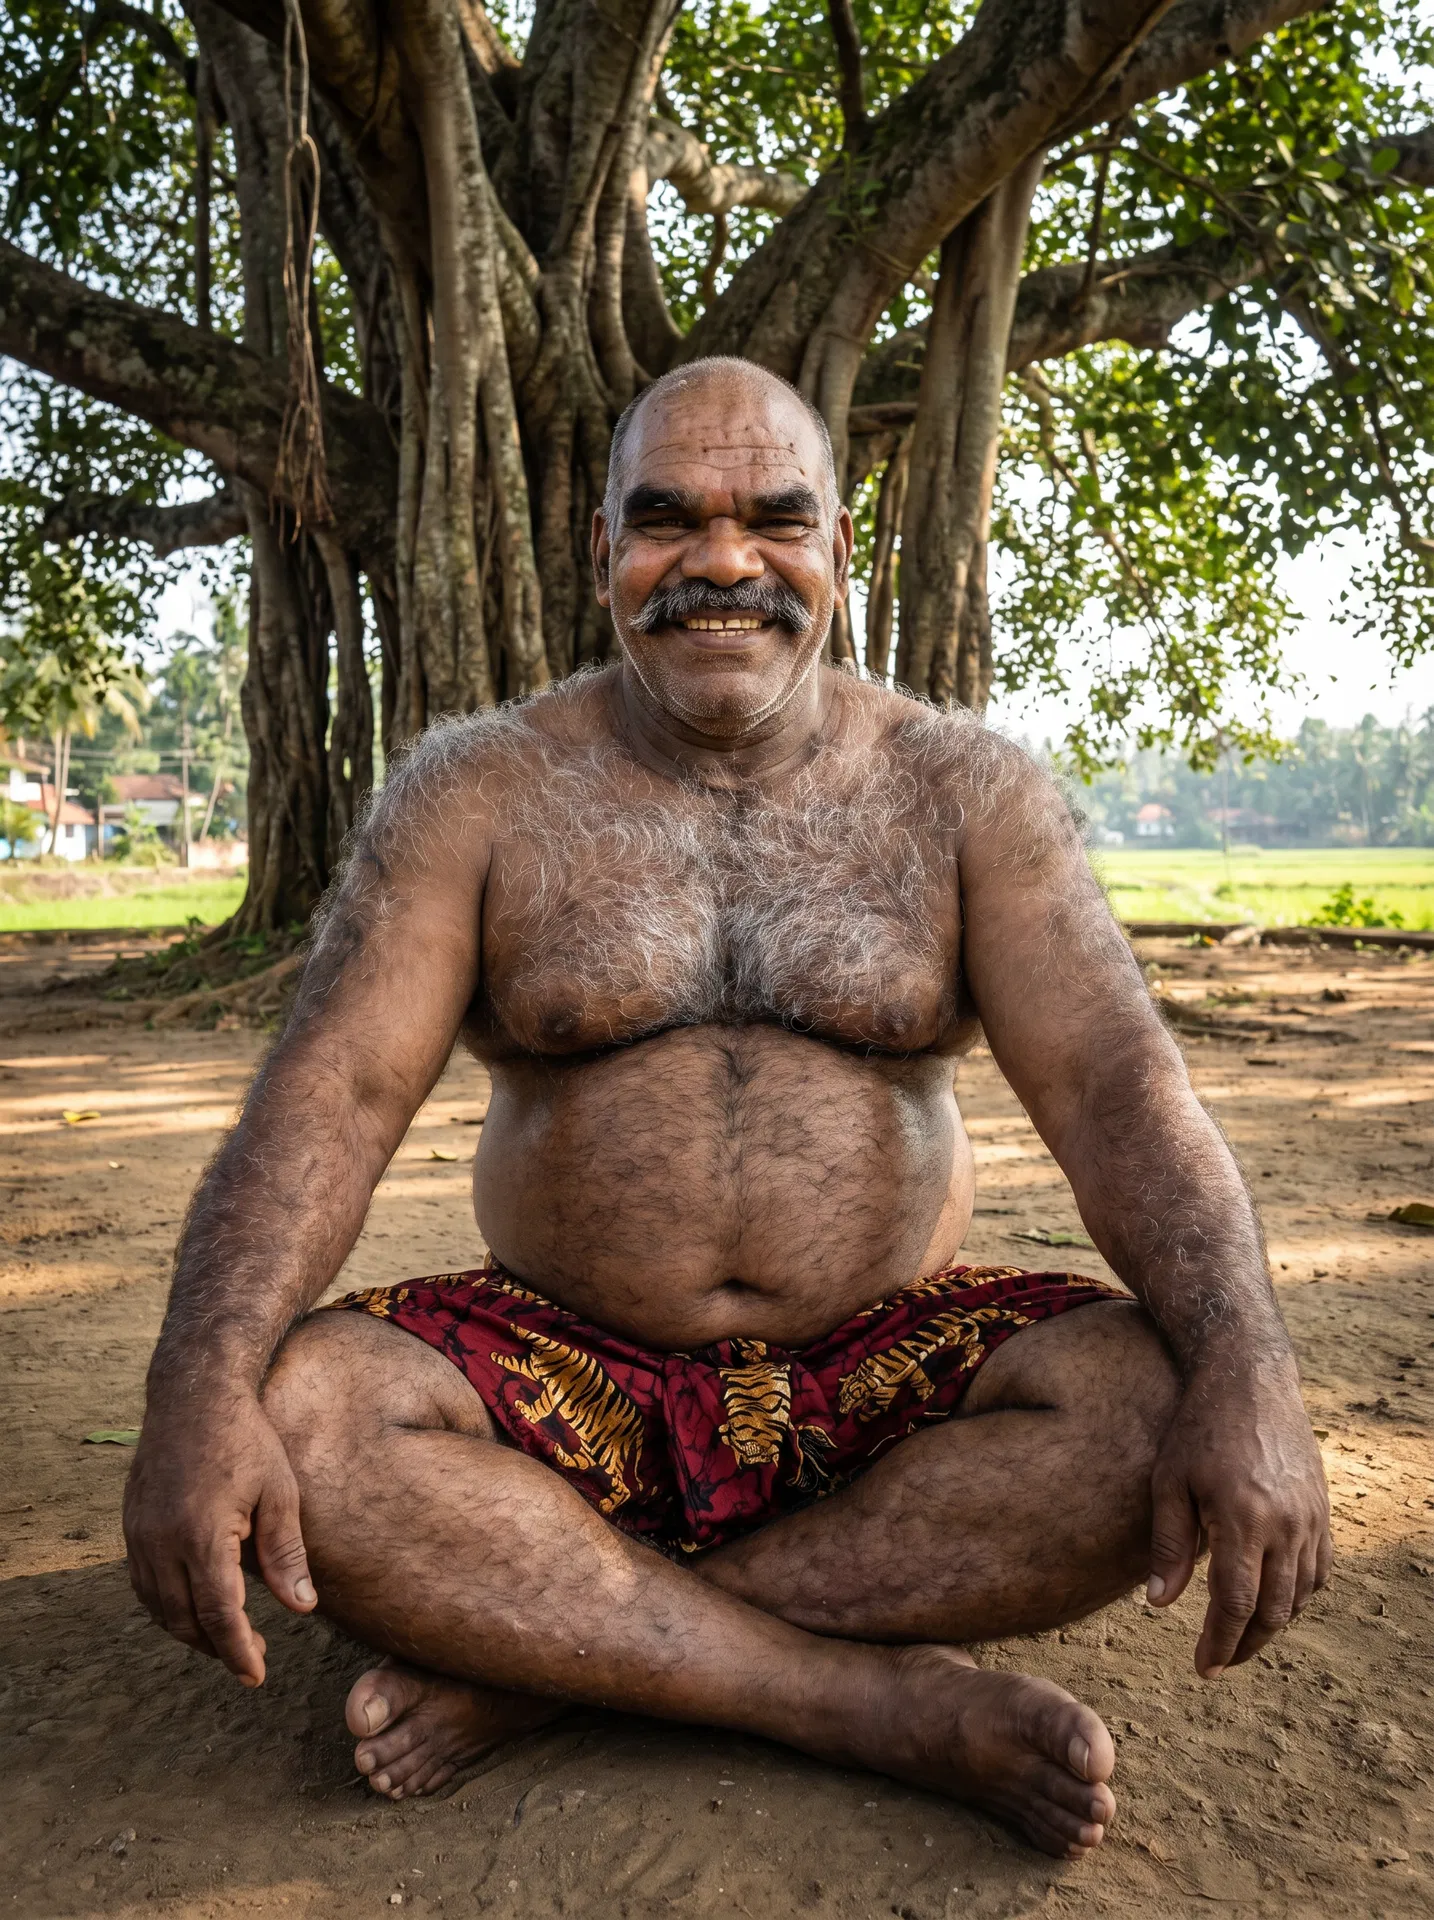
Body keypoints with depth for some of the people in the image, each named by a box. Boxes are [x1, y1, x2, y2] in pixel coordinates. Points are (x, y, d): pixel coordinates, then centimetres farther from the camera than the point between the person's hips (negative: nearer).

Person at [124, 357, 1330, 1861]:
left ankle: (538, 1649, -18)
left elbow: (1114, 1087, -10)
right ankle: (890, 1700, -20)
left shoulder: (961, 790, -1)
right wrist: (202, 1385, -29)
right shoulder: (475, 790, -2)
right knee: (293, 1418, -27)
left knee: (1150, 1403, -26)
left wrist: (1246, 1376, -28)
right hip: (567, 1380, 0)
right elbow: (330, 1092, -11)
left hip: (882, 1377, 1)